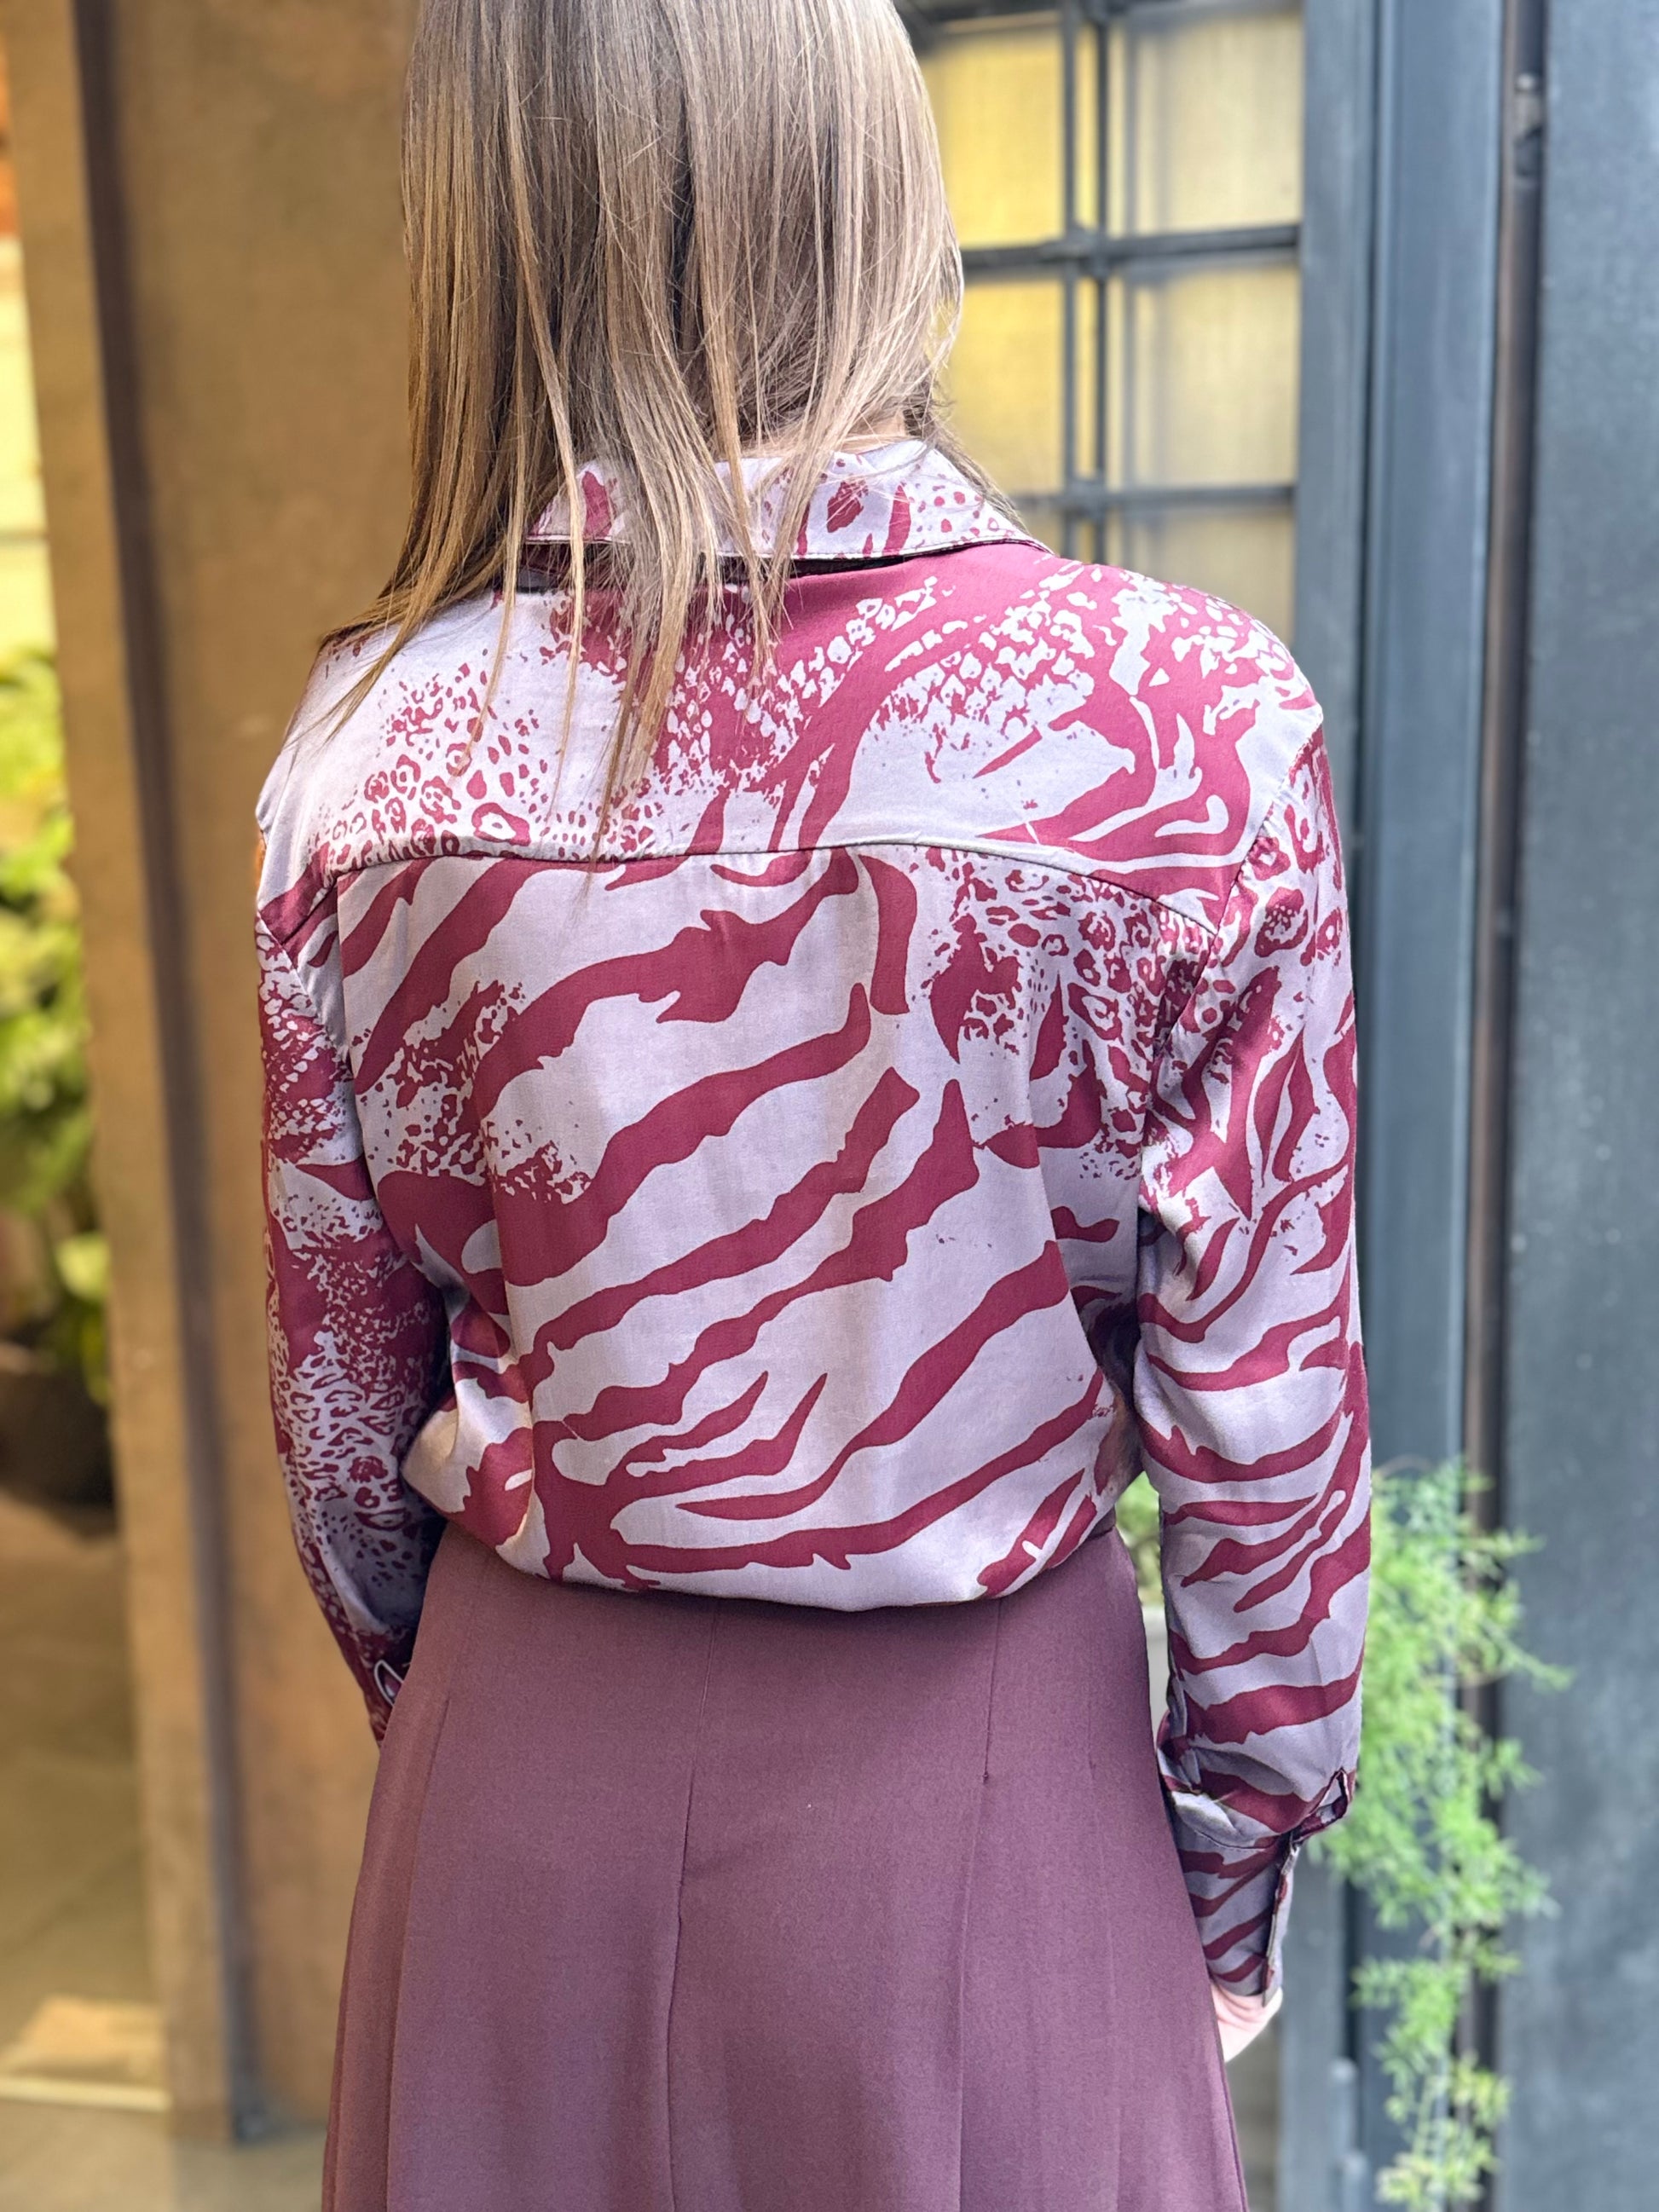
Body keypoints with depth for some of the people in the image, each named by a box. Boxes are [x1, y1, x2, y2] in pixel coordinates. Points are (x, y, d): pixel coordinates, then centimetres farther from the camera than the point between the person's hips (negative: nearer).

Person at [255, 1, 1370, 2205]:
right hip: (984, 1774, -1)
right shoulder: (1190, 724, -18)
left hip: (531, 1759, 2)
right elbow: (1264, 1403, -11)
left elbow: (344, 1399, -2)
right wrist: (1246, 1843, 5)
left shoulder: (374, 749, -12)